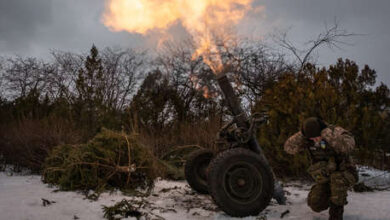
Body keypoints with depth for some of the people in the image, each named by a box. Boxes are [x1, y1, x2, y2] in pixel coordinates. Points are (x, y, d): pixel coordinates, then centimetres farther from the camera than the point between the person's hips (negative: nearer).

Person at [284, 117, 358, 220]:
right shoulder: (308, 139, -11)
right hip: (325, 178, 4)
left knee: (336, 178, -38)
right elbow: (289, 147, -22)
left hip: (345, 175, -4)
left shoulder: (337, 132, -24)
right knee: (316, 205, -14)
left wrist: (326, 133, -45)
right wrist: (302, 134, -33)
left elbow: (348, 146, -46)